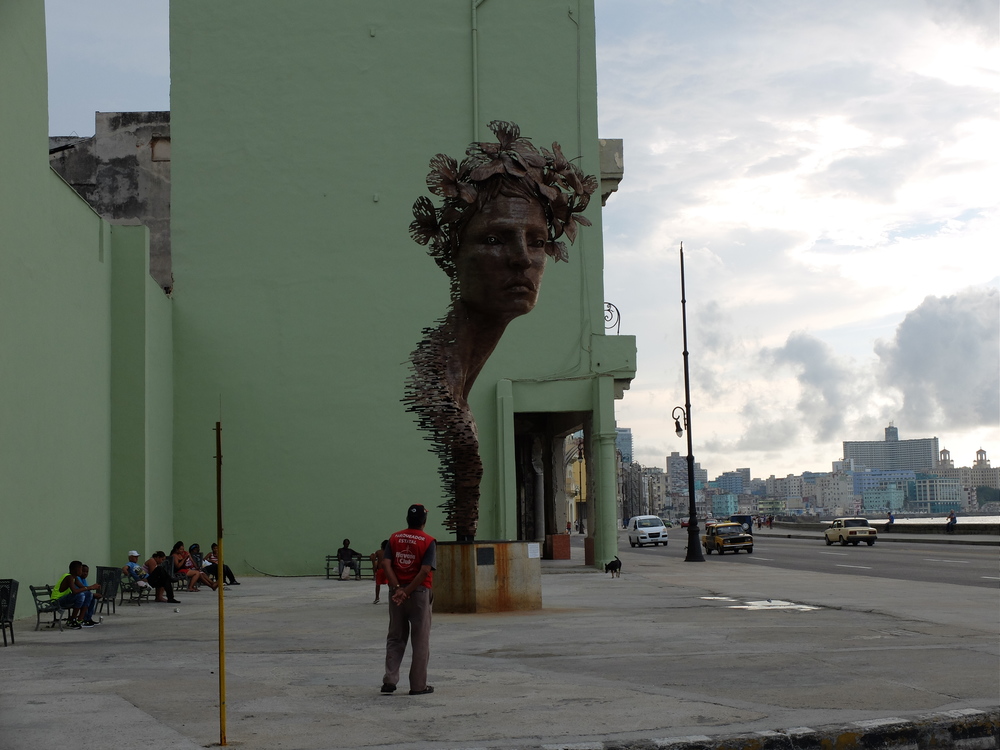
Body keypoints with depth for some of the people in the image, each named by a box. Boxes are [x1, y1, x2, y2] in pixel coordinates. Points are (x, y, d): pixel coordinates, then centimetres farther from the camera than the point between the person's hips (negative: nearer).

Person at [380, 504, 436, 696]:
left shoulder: (394, 538, 5)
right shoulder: (428, 541, -7)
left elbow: (386, 564, -6)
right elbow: (425, 571, -17)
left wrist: (398, 588, -11)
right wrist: (407, 591, -15)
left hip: (396, 592, 4)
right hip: (419, 593, -4)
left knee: (395, 638, 14)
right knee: (420, 640, 5)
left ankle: (389, 681, 7)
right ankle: (418, 685, 7)